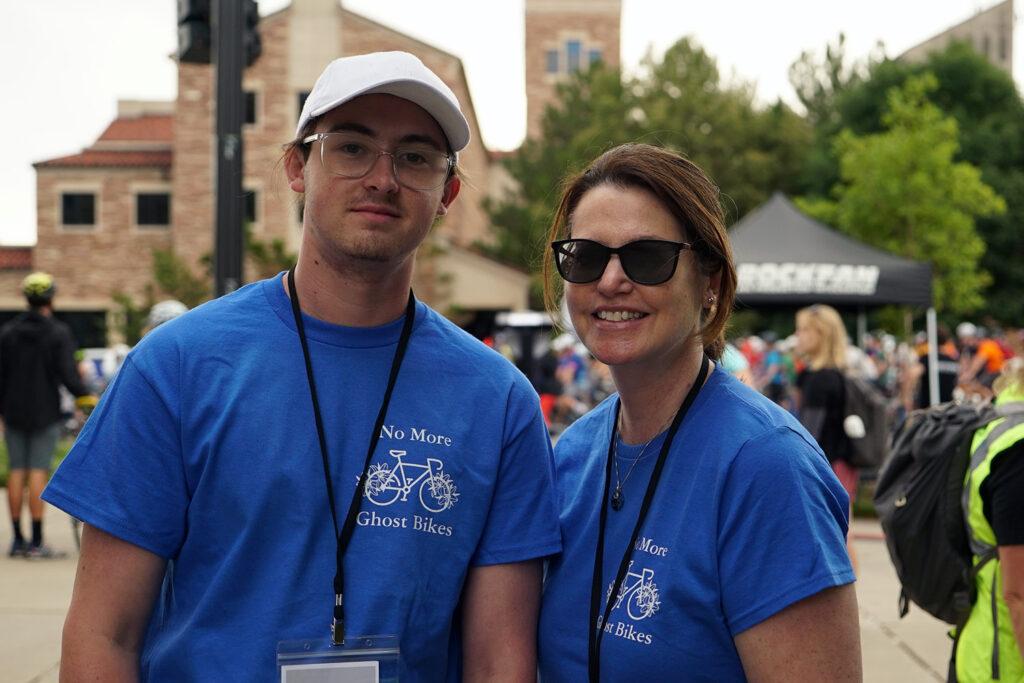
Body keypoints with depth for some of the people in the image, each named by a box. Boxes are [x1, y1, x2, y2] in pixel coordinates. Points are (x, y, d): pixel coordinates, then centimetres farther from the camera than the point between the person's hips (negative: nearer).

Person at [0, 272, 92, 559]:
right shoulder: (58, 333, -8)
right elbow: (68, 375, -15)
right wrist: (86, 396, 1)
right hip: (45, 414, -4)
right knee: (38, 473, -4)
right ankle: (37, 542, -5)